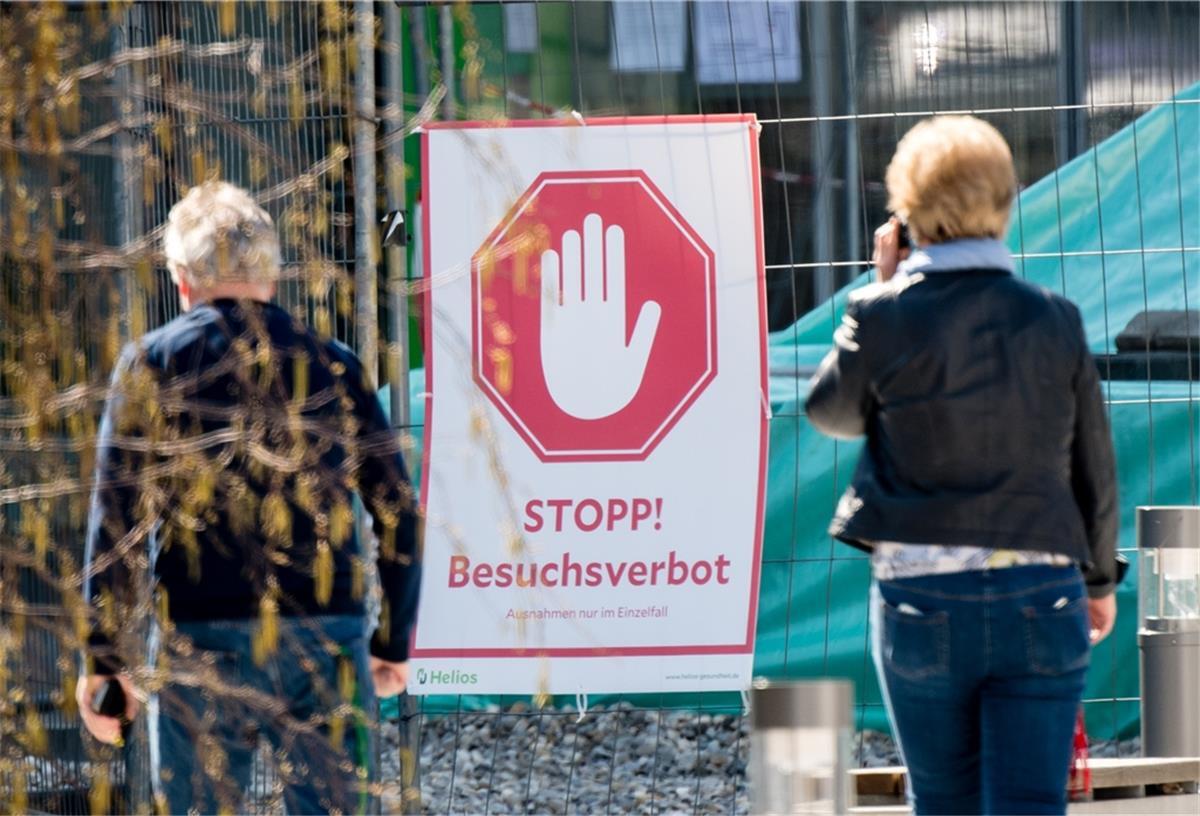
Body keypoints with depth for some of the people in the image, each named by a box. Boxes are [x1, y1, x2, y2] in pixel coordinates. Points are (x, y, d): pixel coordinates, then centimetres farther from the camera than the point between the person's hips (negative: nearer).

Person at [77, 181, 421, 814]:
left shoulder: (152, 365, 2)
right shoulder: (333, 367, 8)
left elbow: (117, 523, -3)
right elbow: (396, 515, 8)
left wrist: (104, 658, 1)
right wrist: (393, 641, 18)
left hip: (200, 643, -1)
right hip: (327, 642, 1)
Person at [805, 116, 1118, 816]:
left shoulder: (886, 316, -7)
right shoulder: (1055, 319, 0)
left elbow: (831, 412, 12)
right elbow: (1095, 465, 9)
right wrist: (1100, 576, 23)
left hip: (924, 598, -1)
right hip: (1042, 596, 1)